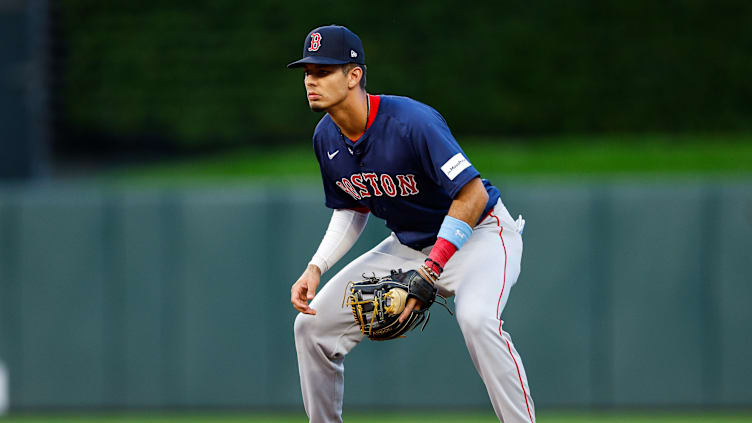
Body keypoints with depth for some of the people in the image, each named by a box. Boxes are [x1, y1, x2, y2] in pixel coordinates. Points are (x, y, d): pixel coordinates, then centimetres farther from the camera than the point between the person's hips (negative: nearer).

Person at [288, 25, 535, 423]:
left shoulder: (411, 122, -29)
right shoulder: (327, 138, -4)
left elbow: (472, 195, -29)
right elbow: (351, 210, 12)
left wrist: (429, 273, -31)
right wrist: (316, 267, -4)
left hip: (479, 231, -8)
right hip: (409, 245, 8)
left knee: (476, 317, -38)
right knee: (313, 324, 2)